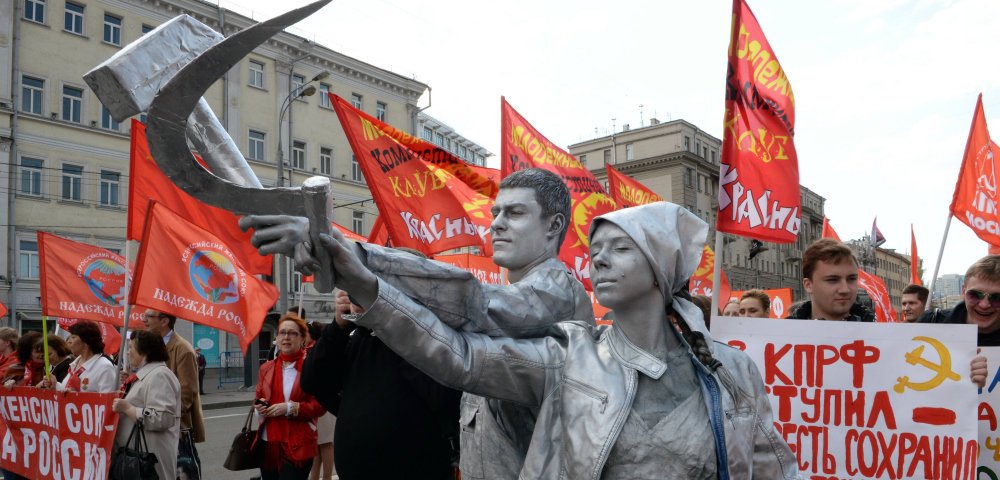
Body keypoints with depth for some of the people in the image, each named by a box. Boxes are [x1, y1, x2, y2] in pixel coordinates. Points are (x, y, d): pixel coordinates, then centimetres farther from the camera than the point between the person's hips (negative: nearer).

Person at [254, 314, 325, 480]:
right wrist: (259, 406, -1)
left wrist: (290, 408, -17)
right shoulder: (266, 368, 13)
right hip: (267, 443, 5)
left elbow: (320, 406, -8)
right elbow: (258, 397, 22)